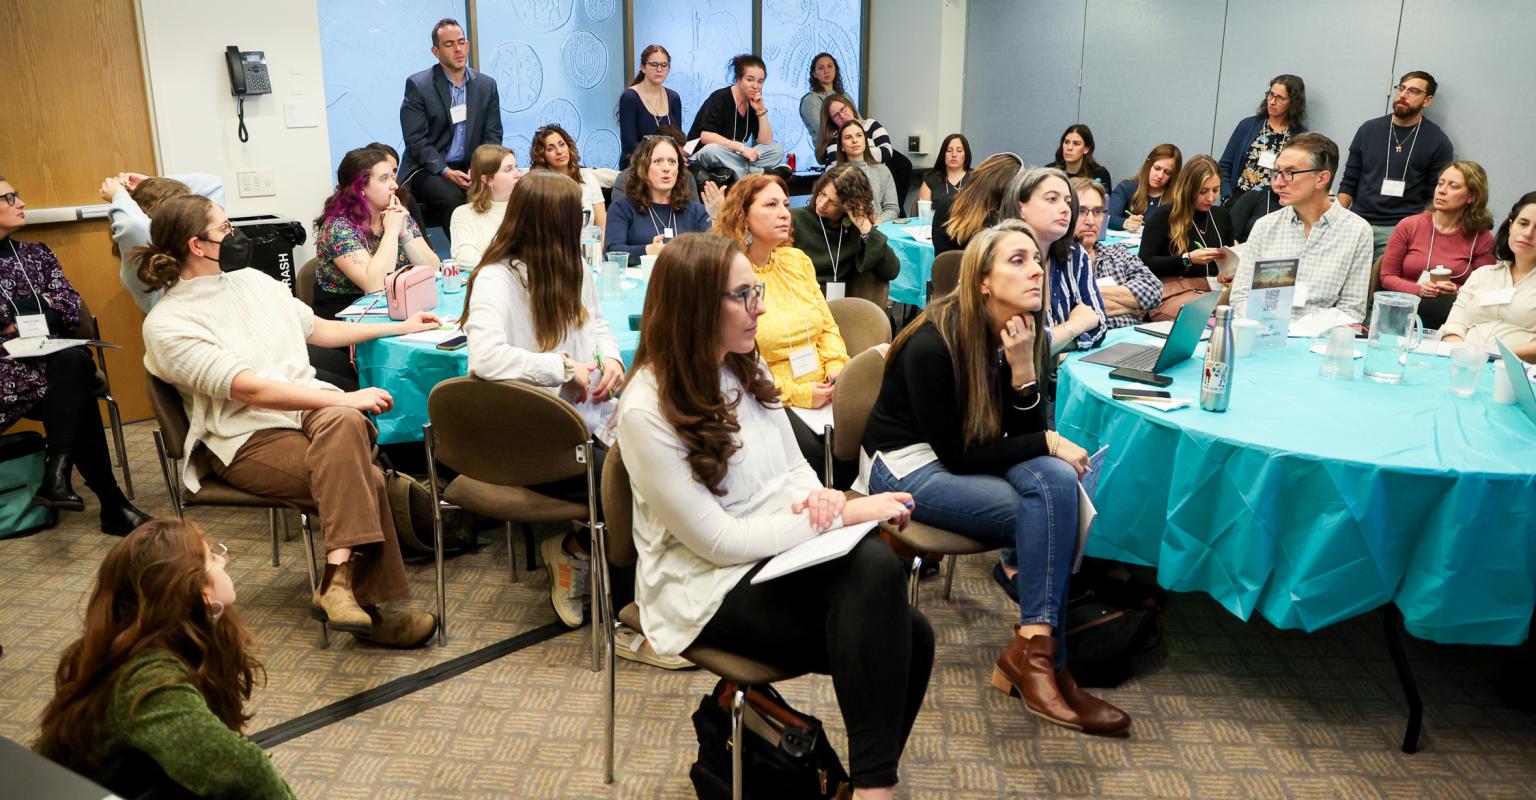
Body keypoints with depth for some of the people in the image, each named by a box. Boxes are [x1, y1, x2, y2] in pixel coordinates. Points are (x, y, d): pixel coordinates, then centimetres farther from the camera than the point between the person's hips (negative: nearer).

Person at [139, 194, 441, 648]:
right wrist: (344, 398, -22)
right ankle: (367, 606, -21)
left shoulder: (251, 280, 16)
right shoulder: (167, 324, -6)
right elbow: (249, 389, -17)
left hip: (312, 406, 5)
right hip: (249, 439, -5)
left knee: (344, 422, -34)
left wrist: (400, 327, 26)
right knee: (363, 480, -28)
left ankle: (339, 581, -37)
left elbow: (319, 329, 26)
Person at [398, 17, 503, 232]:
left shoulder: (487, 85, 7)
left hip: (471, 168, 3)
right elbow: (416, 140, -8)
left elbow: (493, 135, 6)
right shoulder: (417, 85, -4)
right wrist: (446, 172, -20)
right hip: (429, 169, -3)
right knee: (452, 198, -33)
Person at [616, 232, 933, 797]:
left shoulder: (745, 369, 4)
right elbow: (719, 541, -19)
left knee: (908, 639, -20)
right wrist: (843, 514, -20)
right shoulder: (647, 411, -19)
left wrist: (816, 497, -12)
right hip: (711, 587, -6)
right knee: (887, 638, -26)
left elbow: (794, 467, 14)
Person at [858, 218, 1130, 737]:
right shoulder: (934, 344, -22)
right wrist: (1048, 444, -17)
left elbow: (1025, 435, -3)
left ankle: (1033, 651, -21)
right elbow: (957, 454, -18)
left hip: (964, 457, 7)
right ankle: (1038, 653, -15)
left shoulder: (1027, 332, -3)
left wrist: (1023, 367, -19)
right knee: (1046, 512, -25)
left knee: (1057, 479, -23)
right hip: (908, 466, -7)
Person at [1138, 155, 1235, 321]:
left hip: (1215, 289, 6)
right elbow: (1145, 263, -6)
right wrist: (1188, 259, -16)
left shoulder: (1221, 215, 19)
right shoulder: (1164, 215, -1)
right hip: (1173, 293, -6)